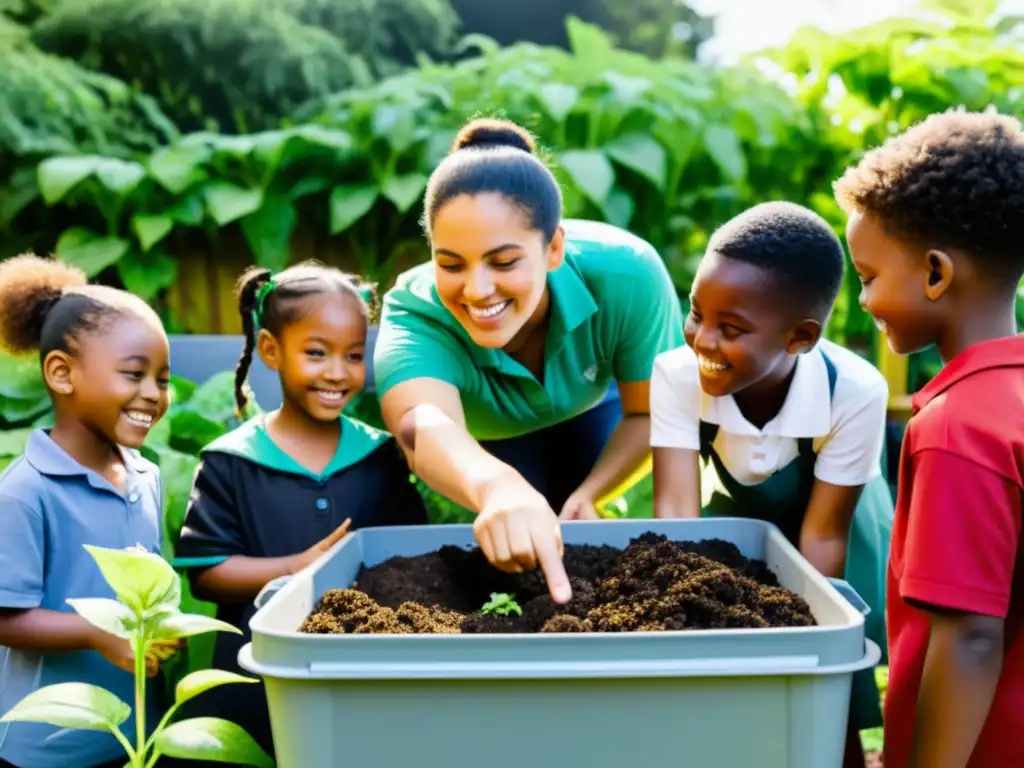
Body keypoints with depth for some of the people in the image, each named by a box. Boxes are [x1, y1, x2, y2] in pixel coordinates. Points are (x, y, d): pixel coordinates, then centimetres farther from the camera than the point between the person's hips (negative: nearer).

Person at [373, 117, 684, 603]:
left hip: (592, 412, 1)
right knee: (509, 541, -15)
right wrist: (496, 486, -86)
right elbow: (422, 424, -65)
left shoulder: (624, 274, -38)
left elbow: (647, 414, -21)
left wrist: (587, 495, -36)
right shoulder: (414, 314, -42)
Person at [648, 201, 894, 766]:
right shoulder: (678, 375, -32)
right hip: (735, 520, 2)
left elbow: (822, 534, -27)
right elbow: (677, 507, -36)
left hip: (831, 524, -1)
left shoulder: (854, 392, -37)